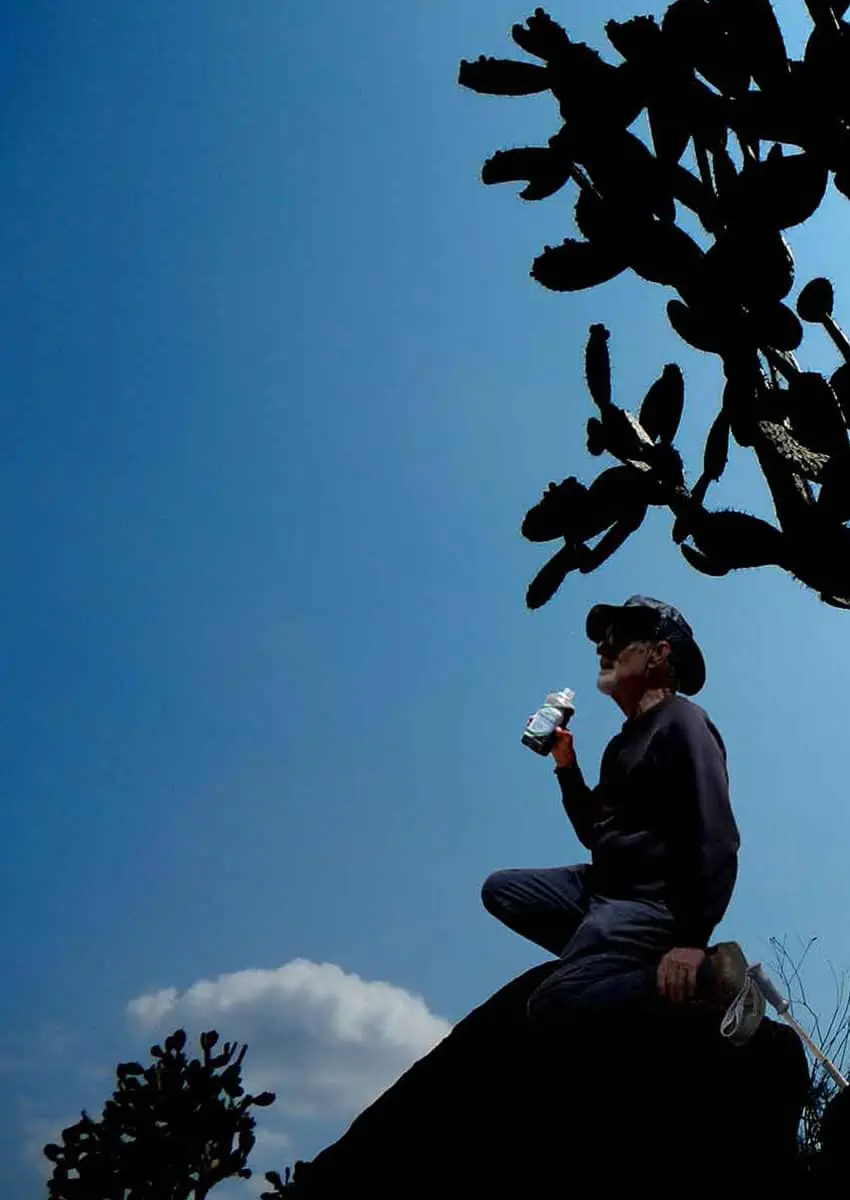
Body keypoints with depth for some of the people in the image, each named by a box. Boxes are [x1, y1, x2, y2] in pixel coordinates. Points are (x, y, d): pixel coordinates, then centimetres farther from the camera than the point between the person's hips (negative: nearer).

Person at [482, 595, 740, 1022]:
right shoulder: (626, 738, 17)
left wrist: (692, 940, -29)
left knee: (552, 1002, -23)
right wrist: (565, 763, 10)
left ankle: (708, 979, -12)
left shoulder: (682, 722, -12)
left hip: (654, 899, -10)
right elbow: (596, 833, 21)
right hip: (605, 888, 10)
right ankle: (597, 956, 1)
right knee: (498, 889, 12)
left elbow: (716, 841, -22)